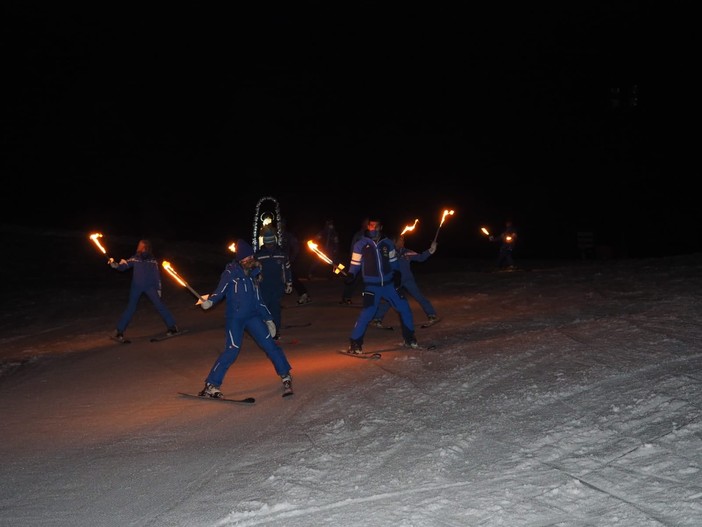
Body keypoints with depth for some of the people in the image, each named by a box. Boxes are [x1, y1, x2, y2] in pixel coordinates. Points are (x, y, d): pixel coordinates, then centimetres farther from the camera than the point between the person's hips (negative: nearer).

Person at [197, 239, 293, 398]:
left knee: (269, 344, -5)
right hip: (235, 318, -5)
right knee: (231, 351, -13)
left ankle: (286, 377, 5)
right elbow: (220, 291, -11)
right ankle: (211, 386, -5)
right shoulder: (230, 273, -1)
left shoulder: (252, 274, 17)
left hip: (253, 316, 5)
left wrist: (268, 319, 23)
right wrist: (209, 300, -32)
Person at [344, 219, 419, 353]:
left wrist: (397, 275, 2)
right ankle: (354, 343, -5)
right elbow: (355, 263, -2)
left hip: (389, 284, 4)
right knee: (367, 313, -17)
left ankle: (409, 339, 24)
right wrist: (350, 275, -19)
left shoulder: (388, 243, 3)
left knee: (404, 308, 5)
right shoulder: (360, 245, -5)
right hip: (371, 287, -4)